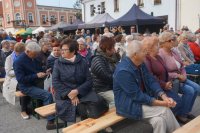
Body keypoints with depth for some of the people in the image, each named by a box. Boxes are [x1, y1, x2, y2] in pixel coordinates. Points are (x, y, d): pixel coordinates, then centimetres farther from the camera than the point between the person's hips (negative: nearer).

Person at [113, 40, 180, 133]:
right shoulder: (123, 71, -26)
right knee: (164, 110, -12)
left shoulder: (140, 64, 2)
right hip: (129, 105, -7)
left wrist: (164, 96, -16)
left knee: (159, 120, -15)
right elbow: (137, 95, -23)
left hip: (143, 98, 7)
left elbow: (151, 81, 1)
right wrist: (160, 103, -19)